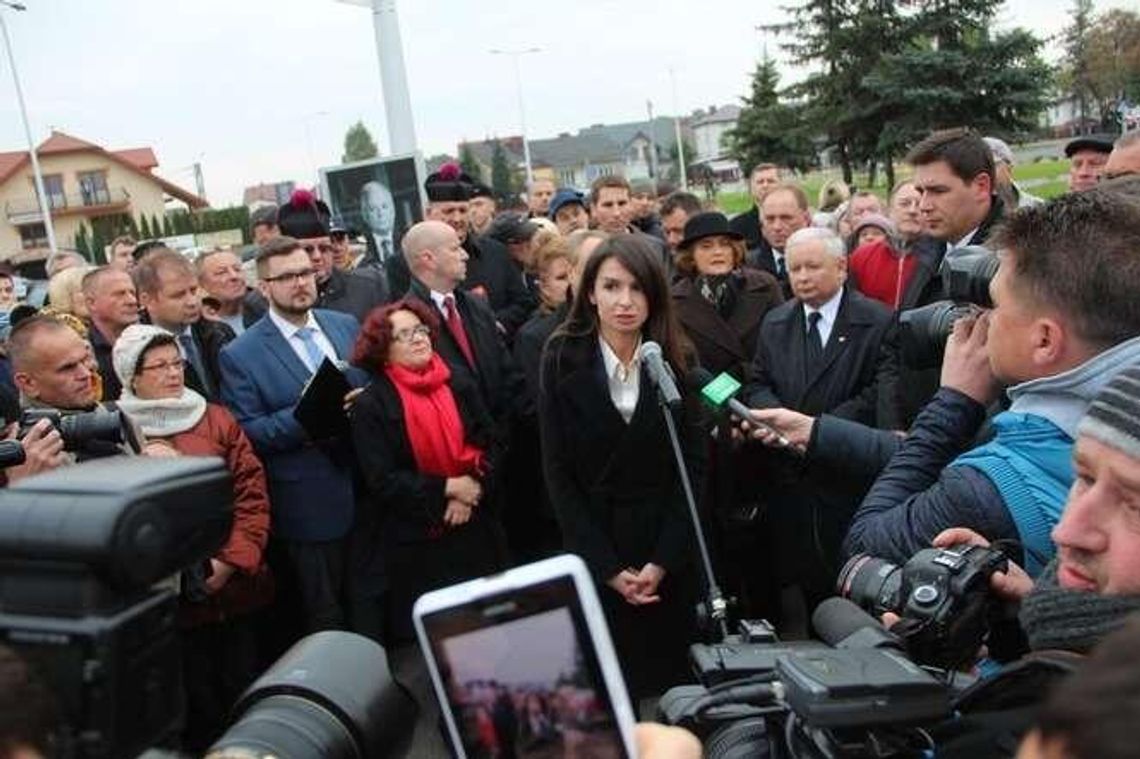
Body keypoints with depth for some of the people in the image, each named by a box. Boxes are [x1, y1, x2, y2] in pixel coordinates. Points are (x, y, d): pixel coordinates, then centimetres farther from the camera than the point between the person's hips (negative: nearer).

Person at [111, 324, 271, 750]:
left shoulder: (217, 419, 6)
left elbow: (252, 492, 1)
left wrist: (233, 559, -10)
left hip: (236, 588, 2)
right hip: (171, 598, -2)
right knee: (196, 704, 11)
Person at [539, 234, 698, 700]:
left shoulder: (675, 360, -3)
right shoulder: (563, 359, -8)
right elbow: (559, 473, -7)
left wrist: (662, 561, -10)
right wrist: (608, 567, -11)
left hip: (669, 552, 1)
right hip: (592, 545, -1)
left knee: (672, 675, 8)